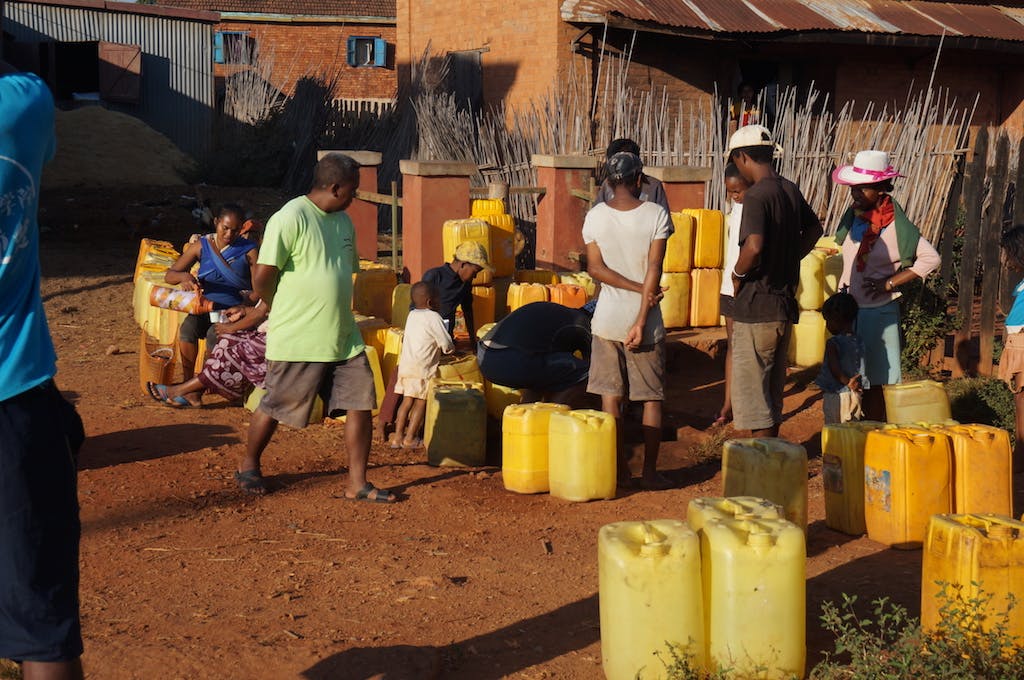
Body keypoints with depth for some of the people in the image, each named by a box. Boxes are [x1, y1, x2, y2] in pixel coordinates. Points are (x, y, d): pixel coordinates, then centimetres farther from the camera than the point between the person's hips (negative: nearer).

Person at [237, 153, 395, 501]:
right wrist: (277, 308, -1)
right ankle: (248, 466, 29)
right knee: (275, 407, 7)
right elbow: (262, 275, -17)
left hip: (344, 336, 7)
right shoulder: (290, 218, -16)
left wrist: (339, 312, 14)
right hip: (298, 340, -7)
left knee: (360, 403, 3)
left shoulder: (343, 221, 11)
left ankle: (357, 483, 11)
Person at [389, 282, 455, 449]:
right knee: (421, 403, 1)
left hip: (405, 364, 7)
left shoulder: (412, 315, 14)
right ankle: (410, 438, 1)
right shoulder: (433, 317, -9)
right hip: (421, 368, -7)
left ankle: (397, 437, 10)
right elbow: (446, 345, -9)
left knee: (407, 401, 11)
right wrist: (451, 348, 16)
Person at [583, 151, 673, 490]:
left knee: (611, 395, 9)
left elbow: (595, 268, -7)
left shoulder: (595, 216, -3)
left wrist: (639, 289, -6)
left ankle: (619, 470, 13)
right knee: (652, 397, 9)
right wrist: (641, 321, -14)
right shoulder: (656, 214, -8)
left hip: (608, 319, 2)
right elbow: (654, 269, -13)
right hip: (647, 321, -1)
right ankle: (649, 472, 11)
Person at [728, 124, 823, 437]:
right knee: (772, 390, 18)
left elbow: (754, 246, -31)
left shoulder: (756, 196, -17)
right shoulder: (791, 190, 9)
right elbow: (813, 229, 25)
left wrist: (738, 273, -14)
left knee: (751, 391, 0)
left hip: (756, 308, -8)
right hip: (785, 304, 8)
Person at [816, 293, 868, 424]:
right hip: (854, 394, 6)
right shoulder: (859, 342, 5)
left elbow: (834, 368, -23)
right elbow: (860, 368, 10)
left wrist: (846, 382, -18)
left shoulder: (833, 343, -15)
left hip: (836, 395, -6)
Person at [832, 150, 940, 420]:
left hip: (878, 309, -6)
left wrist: (890, 283, -15)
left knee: (875, 382, -1)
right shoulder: (853, 216, 5)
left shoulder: (895, 224, -12)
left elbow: (931, 259, -13)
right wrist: (841, 293, 13)